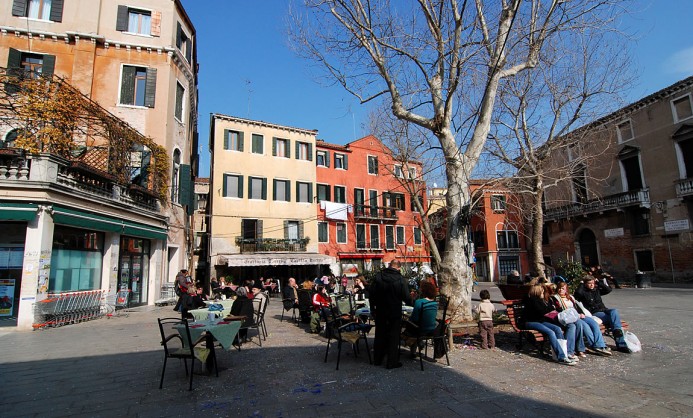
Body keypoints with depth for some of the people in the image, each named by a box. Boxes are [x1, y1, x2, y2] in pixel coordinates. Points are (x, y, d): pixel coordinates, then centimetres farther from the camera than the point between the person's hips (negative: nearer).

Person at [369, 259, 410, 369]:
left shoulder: (378, 276, -5)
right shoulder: (401, 280, -13)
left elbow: (371, 293, -3)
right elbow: (406, 298, -13)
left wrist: (372, 308, 7)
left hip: (380, 312, 3)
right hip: (395, 313, -3)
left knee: (380, 335, 16)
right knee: (393, 337, 8)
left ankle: (377, 360, 27)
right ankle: (392, 362, 14)